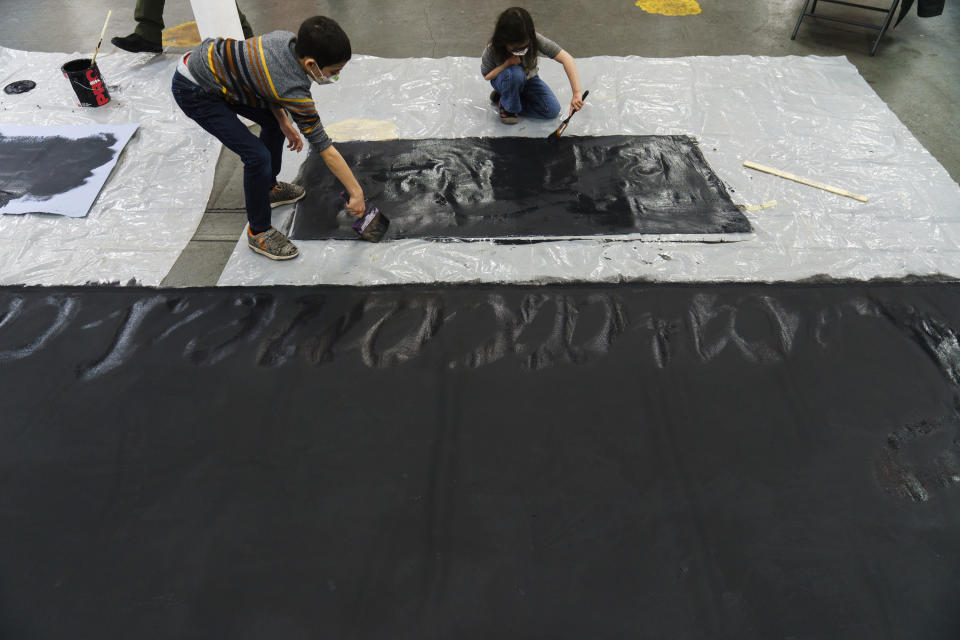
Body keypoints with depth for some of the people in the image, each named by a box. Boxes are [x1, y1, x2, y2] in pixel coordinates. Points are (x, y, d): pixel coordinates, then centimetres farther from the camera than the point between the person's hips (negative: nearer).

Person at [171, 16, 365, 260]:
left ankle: (269, 188, 38)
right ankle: (259, 233, 3)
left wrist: (283, 122, -2)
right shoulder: (293, 89, -31)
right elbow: (325, 149, -26)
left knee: (274, 123, 17)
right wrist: (356, 192, -19)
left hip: (210, 59, 9)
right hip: (194, 92, -9)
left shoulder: (288, 39, -11)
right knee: (258, 156, -16)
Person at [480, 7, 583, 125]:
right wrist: (507, 63, -35)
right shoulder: (492, 50, -32)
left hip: (528, 79, 3)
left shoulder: (535, 40, -34)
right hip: (504, 80, -3)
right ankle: (507, 106, -7)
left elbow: (566, 58, -38)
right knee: (515, 73, -40)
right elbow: (486, 76, -15)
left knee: (553, 110, -13)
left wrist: (577, 93, -48)